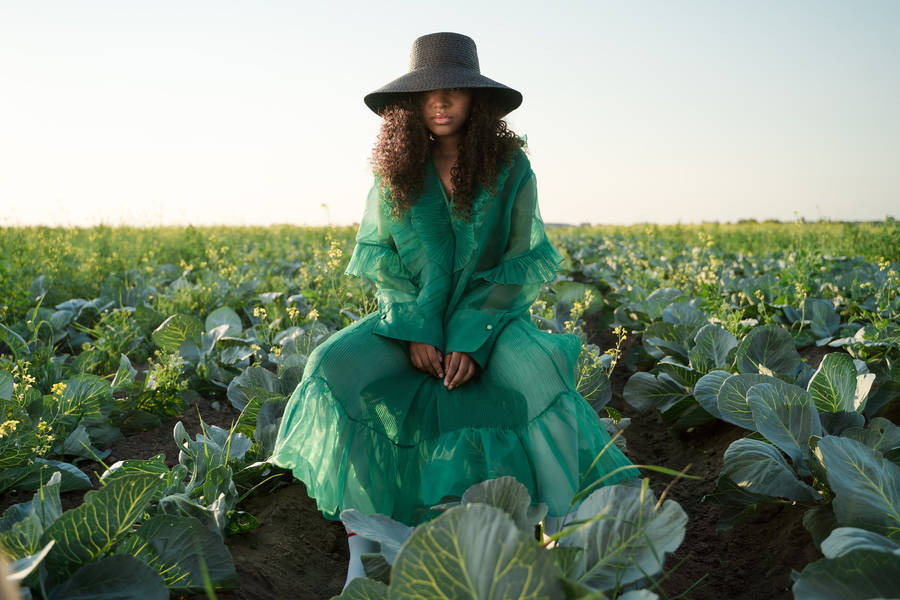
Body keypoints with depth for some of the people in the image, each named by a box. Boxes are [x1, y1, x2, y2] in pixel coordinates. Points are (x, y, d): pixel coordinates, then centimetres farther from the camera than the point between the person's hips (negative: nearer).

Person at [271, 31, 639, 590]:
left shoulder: (511, 168, -6)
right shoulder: (395, 170, 0)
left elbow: (522, 264, -8)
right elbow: (378, 257, 0)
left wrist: (472, 340, -19)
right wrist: (415, 331, -16)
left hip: (491, 318, -2)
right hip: (413, 318, 2)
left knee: (537, 375, -35)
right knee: (340, 367, -26)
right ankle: (359, 543, -19)